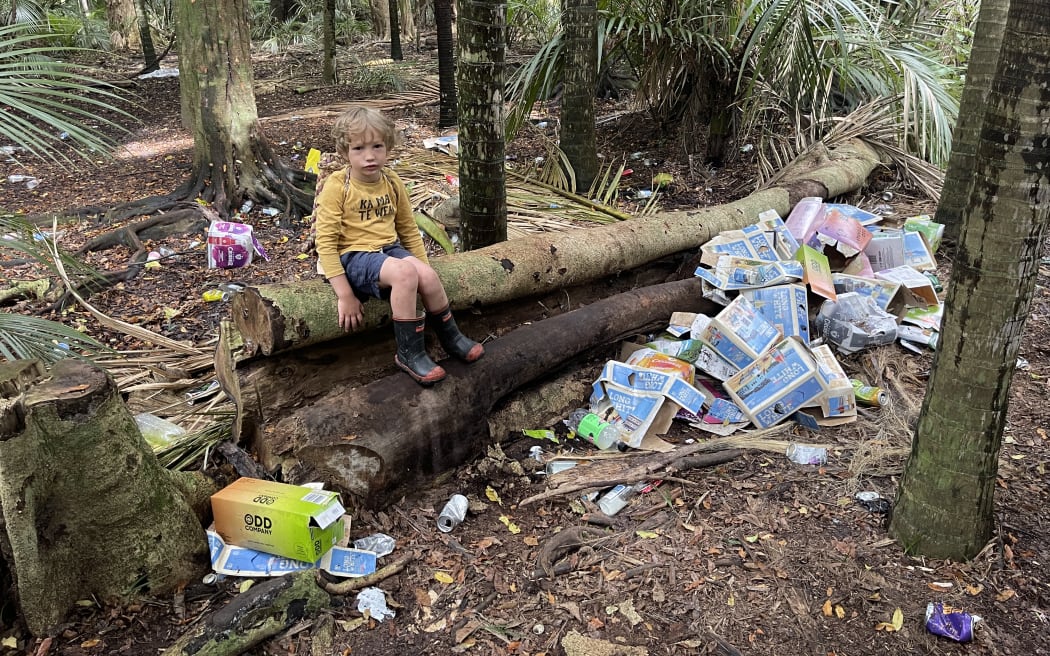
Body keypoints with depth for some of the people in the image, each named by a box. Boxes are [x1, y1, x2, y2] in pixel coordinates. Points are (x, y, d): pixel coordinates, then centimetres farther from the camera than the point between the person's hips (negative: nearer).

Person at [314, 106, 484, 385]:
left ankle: (450, 338, 4)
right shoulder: (337, 186, -12)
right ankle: (410, 352, -18)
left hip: (390, 249, 6)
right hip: (353, 255, -5)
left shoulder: (392, 183, 5)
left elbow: (409, 231, 16)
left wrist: (423, 269, 9)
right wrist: (345, 295, -19)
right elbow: (325, 241, -15)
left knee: (428, 276, -22)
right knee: (405, 273, -32)